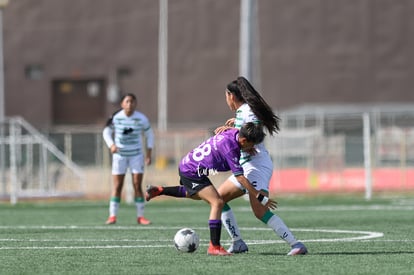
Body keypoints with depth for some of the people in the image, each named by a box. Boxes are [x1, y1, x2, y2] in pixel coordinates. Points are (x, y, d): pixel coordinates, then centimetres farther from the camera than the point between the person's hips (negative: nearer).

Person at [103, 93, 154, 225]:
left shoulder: (141, 119, -5)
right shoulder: (115, 117, -7)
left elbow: (149, 135, 8)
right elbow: (106, 132, 5)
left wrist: (148, 154, 2)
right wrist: (111, 145, -14)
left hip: (136, 155, 0)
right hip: (119, 155, 0)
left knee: (137, 185, -3)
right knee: (117, 186, -3)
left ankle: (140, 216, 4)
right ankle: (112, 216, 1)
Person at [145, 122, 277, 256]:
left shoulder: (235, 133, -8)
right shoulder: (229, 148, -31)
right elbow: (239, 177, -30)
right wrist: (260, 198, -27)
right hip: (191, 173, -10)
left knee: (195, 194, 38)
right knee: (217, 202, -19)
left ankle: (158, 190, 46)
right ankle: (214, 247, -19)